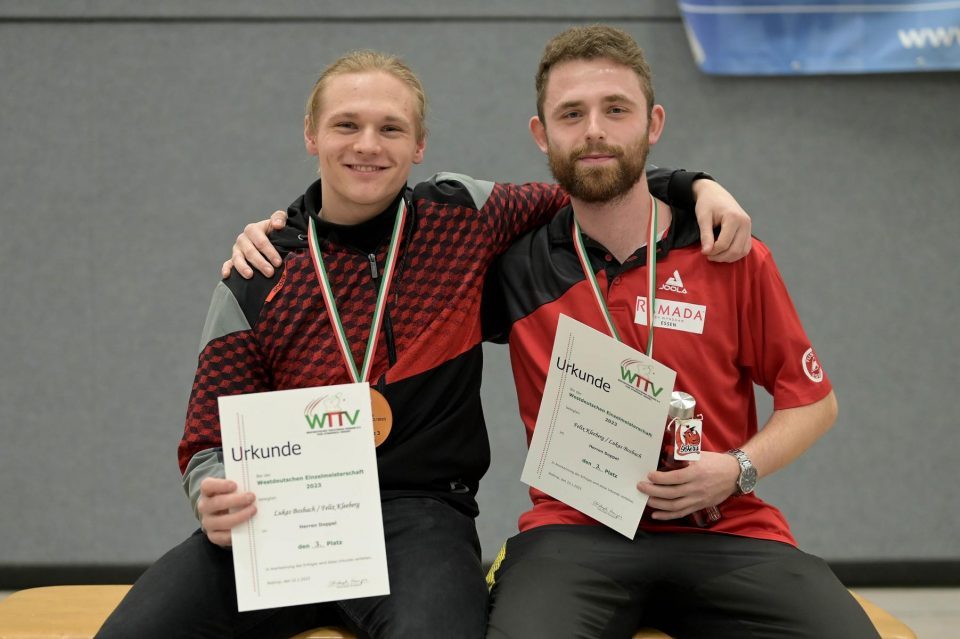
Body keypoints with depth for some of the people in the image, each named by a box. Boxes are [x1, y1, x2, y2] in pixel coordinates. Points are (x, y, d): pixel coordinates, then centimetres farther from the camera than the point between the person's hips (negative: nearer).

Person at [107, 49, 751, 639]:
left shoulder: (462, 216, 7)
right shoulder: (254, 286, 5)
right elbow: (211, 440, 8)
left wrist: (692, 184, 6)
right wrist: (216, 499, -14)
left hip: (422, 512, -1)